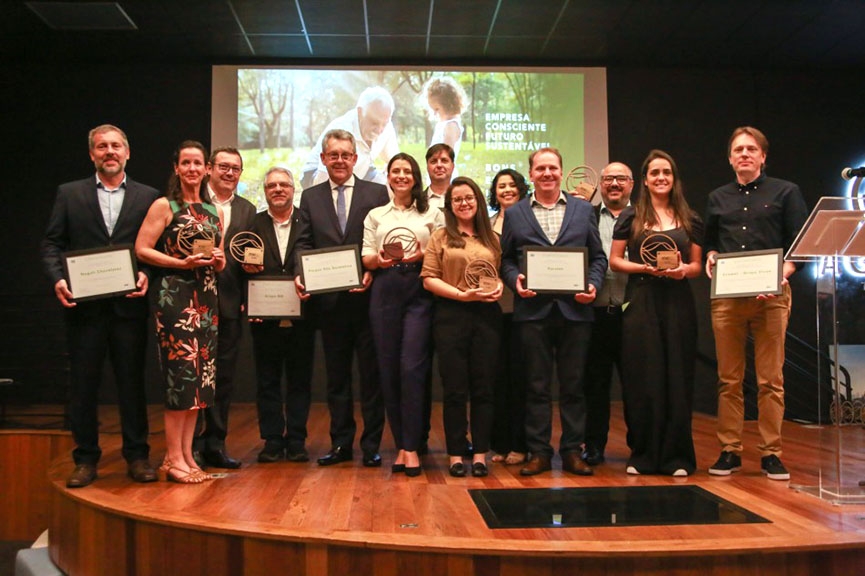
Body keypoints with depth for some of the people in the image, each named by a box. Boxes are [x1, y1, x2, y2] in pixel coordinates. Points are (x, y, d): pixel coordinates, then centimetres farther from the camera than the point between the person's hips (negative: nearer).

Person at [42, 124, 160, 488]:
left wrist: (146, 274, -13)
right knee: (83, 385, 7)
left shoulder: (148, 197, 7)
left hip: (129, 305, -1)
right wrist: (57, 279, -10)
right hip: (84, 305, 1)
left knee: (132, 382, 6)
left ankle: (136, 457, 16)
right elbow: (52, 243, 6)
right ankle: (85, 459, 18)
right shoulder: (69, 194, 10)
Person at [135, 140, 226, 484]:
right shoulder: (164, 206, 0)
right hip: (174, 295, -6)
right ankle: (173, 458, 0)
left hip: (206, 297, 6)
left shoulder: (214, 211, 16)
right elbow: (142, 250, -7)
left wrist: (218, 261, 0)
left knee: (201, 374, 5)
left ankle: (187, 453, 13)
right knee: (181, 370, -8)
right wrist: (181, 263, -15)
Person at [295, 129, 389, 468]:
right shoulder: (310, 198, 11)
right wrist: (301, 275, -12)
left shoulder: (377, 193, 4)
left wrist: (373, 271, -16)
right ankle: (340, 443, 21)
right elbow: (304, 244, 6)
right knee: (336, 375, 11)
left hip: (367, 297, -2)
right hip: (329, 300, 3)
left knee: (371, 374, 4)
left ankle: (371, 446, 14)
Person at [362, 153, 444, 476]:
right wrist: (379, 259, -11)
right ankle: (400, 444, 11)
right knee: (388, 368, 1)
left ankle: (411, 447, -3)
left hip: (419, 292, -2)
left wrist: (421, 256, -12)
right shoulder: (375, 216, 18)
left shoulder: (432, 214, 13)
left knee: (412, 368, -10)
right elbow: (366, 259, 11)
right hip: (385, 291, 2)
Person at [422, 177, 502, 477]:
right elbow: (428, 279, -2)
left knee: (483, 387, 6)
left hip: (487, 315, 2)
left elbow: (502, 272, 18)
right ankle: (455, 455, 13)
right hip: (451, 316, -2)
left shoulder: (492, 238, 13)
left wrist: (499, 287, -5)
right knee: (455, 388, 3)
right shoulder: (440, 238, 5)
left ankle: (480, 454, 15)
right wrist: (461, 294, -12)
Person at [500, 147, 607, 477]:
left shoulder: (583, 210, 12)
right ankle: (539, 452, 13)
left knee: (573, 385, 6)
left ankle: (572, 451, 16)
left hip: (575, 309, 1)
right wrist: (515, 281, -11)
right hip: (533, 310, 0)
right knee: (537, 385, 4)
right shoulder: (515, 214, 11)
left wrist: (593, 284, -6)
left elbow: (598, 256, 11)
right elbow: (506, 259, 9)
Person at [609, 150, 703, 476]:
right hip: (640, 302, -1)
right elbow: (614, 260, 4)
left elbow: (697, 265, 13)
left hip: (678, 303, 2)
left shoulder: (689, 219, 12)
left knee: (677, 378, 2)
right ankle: (642, 454, 11)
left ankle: (676, 456, 11)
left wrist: (683, 270, -9)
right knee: (642, 379, -1)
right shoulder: (631, 217, 7)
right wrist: (644, 267, -12)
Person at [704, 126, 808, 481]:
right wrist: (710, 257, 0)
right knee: (728, 379, 4)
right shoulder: (717, 198, 17)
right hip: (726, 297, 3)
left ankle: (771, 454, 8)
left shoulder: (785, 192, 7)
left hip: (771, 296, -2)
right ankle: (729, 451, 11)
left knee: (771, 379, 0)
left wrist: (783, 273, -15)